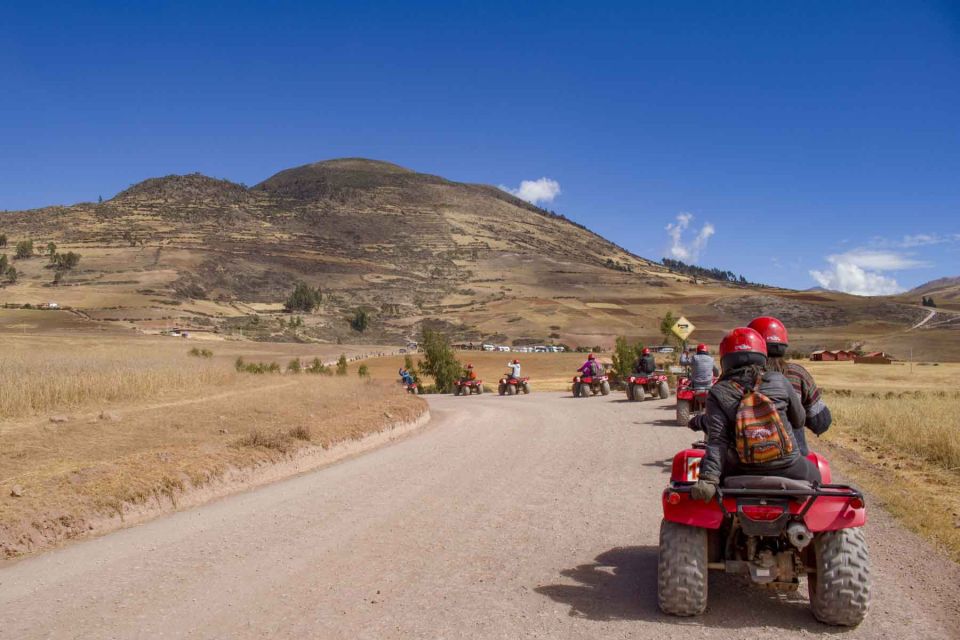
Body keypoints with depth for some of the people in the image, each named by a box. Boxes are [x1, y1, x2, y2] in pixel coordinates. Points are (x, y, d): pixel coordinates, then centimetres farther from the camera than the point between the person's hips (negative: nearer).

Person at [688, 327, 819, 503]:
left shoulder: (718, 393, -3)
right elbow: (799, 419, 15)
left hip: (745, 474, -1)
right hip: (789, 471, 1)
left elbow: (717, 440, -15)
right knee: (814, 475, 34)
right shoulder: (779, 381, 1)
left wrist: (708, 478, -21)